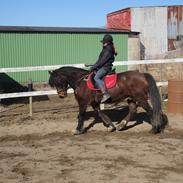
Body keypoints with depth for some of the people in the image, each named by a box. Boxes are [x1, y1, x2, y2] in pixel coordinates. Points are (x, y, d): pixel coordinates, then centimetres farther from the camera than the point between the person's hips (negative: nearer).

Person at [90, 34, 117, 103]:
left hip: (105, 67, -11)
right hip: (102, 67, 11)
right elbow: (100, 60, 21)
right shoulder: (105, 49, 17)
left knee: (96, 78, -29)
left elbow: (102, 61, -20)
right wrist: (94, 66, 15)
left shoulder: (108, 50, -15)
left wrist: (93, 67, -16)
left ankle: (105, 94, -36)